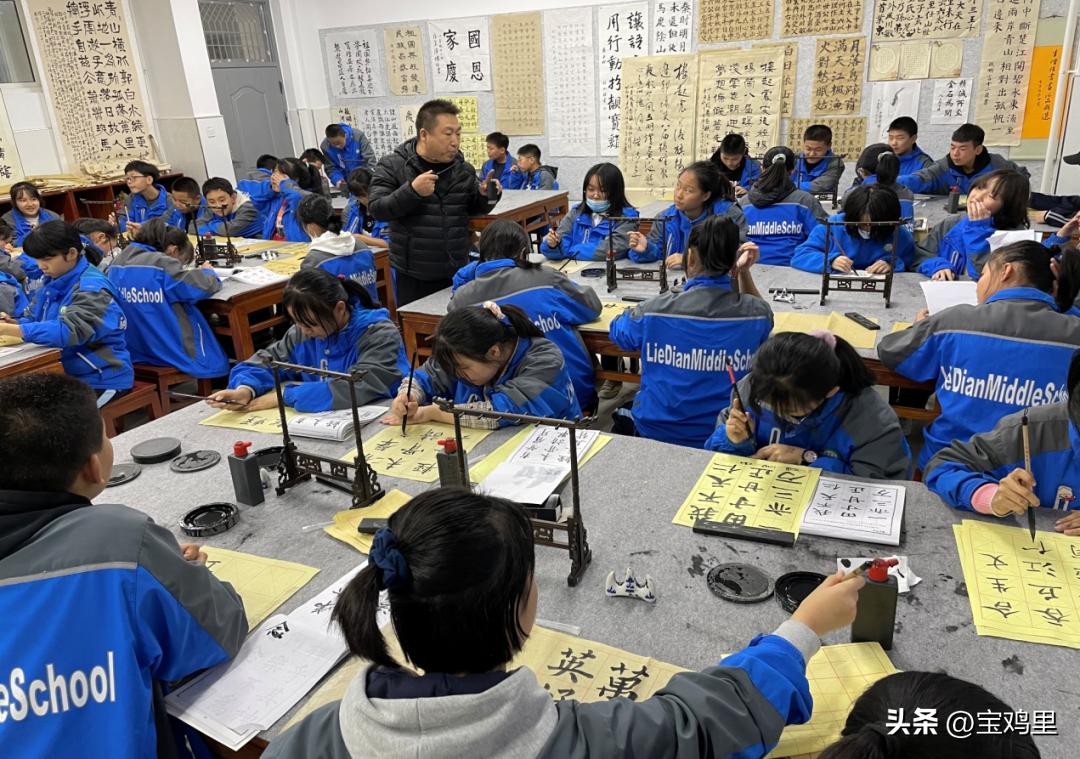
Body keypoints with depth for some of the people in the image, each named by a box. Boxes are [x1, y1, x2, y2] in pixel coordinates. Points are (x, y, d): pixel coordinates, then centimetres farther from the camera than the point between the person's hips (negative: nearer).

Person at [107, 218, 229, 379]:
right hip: (168, 351, -8)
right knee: (217, 361, 17)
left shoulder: (118, 262, 5)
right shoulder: (162, 263, -19)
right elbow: (205, 286, -16)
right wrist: (208, 272, 7)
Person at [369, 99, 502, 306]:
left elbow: (474, 209, 16)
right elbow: (376, 210, -11)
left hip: (457, 273, 3)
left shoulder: (464, 169, 6)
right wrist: (411, 191, -25)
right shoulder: (392, 166, -5)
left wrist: (485, 195, -7)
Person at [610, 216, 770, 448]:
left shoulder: (656, 310, -21)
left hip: (656, 434, -2)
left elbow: (617, 331, 3)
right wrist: (744, 272, 2)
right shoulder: (758, 312, -15)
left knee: (623, 414, 33)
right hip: (726, 438, 3)